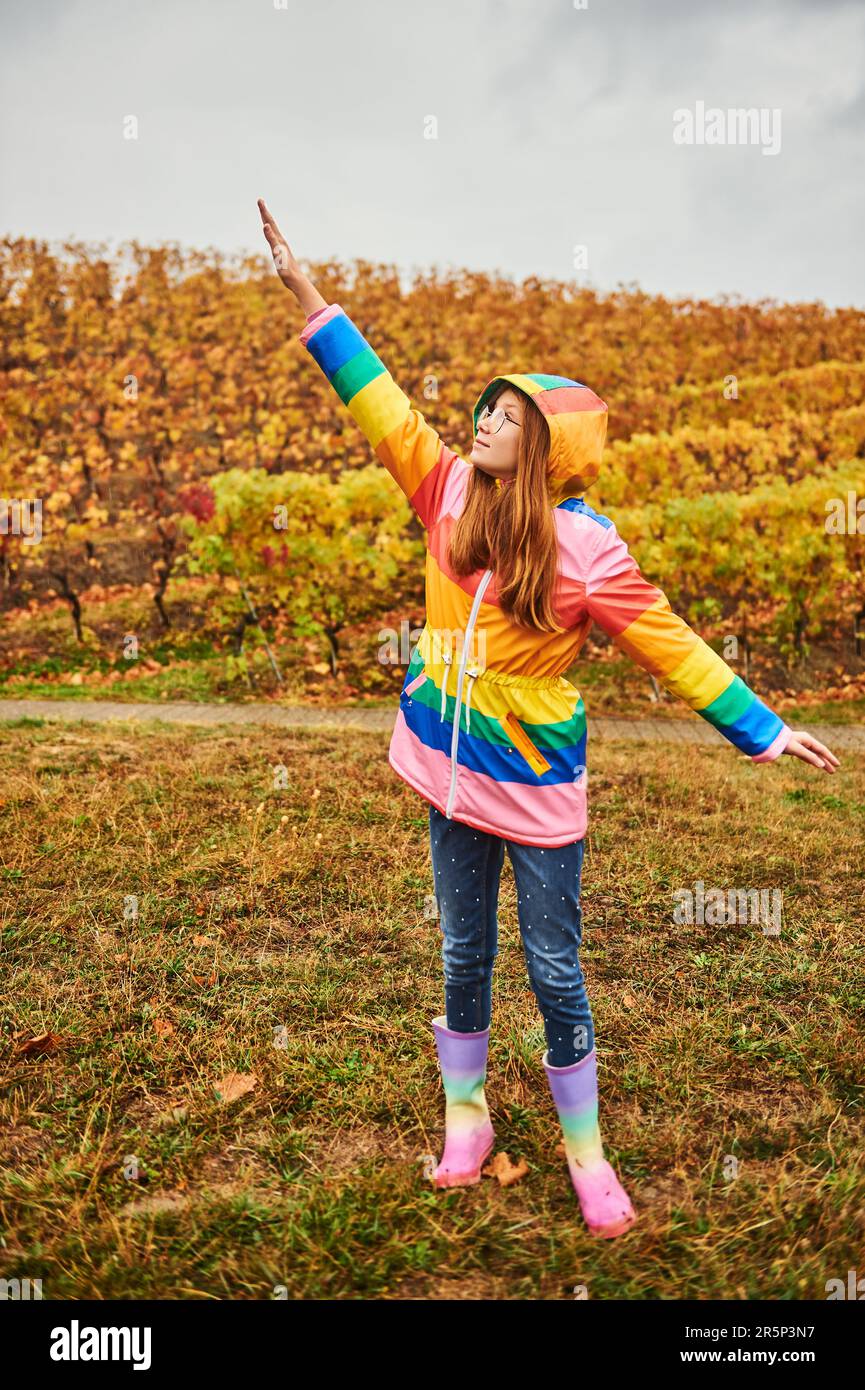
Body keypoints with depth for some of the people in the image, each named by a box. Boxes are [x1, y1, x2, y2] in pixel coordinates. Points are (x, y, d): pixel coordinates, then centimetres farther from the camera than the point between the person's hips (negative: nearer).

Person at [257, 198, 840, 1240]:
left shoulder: (586, 548, -14)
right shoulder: (452, 495, -3)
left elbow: (670, 645, -9)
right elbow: (385, 410, -1)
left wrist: (761, 729, -7)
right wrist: (309, 301, -2)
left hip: (538, 788, -4)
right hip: (454, 774, 4)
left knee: (554, 974, 7)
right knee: (463, 960, 18)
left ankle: (585, 1151, 30)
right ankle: (464, 1121, 40)